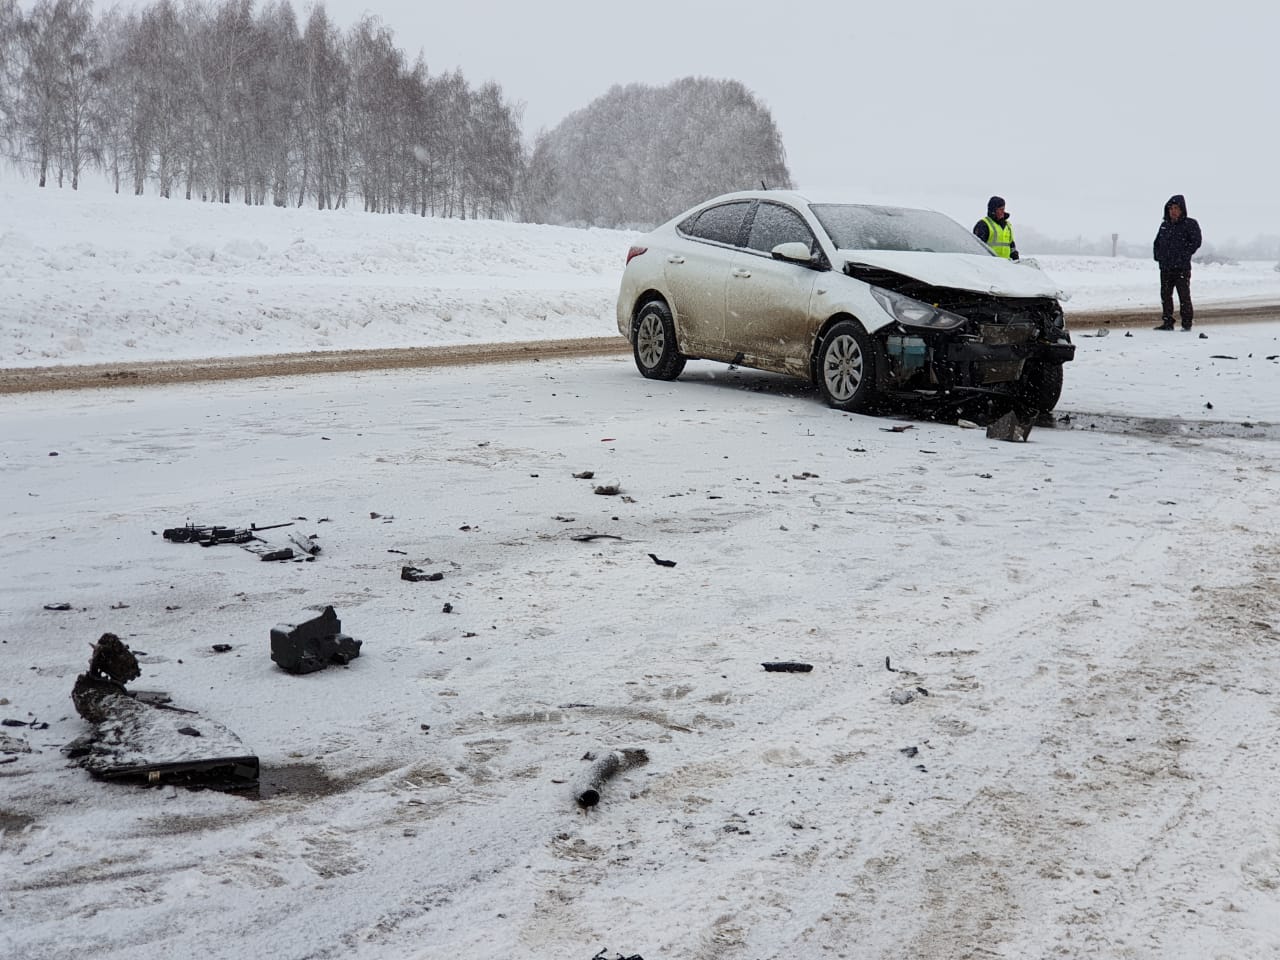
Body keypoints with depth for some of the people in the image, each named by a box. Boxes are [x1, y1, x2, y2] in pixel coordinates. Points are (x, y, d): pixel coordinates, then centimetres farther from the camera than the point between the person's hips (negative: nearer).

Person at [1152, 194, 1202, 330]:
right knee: (1165, 295, 7)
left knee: (1184, 296, -4)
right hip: (1165, 268, 6)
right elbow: (1157, 242, 24)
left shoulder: (1190, 224, -3)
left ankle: (1187, 323, 1)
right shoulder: (1165, 225, 15)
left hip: (1182, 268, -6)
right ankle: (1167, 323, 14)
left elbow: (1196, 242, -9)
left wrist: (1183, 255, -13)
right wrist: (1157, 255, 9)